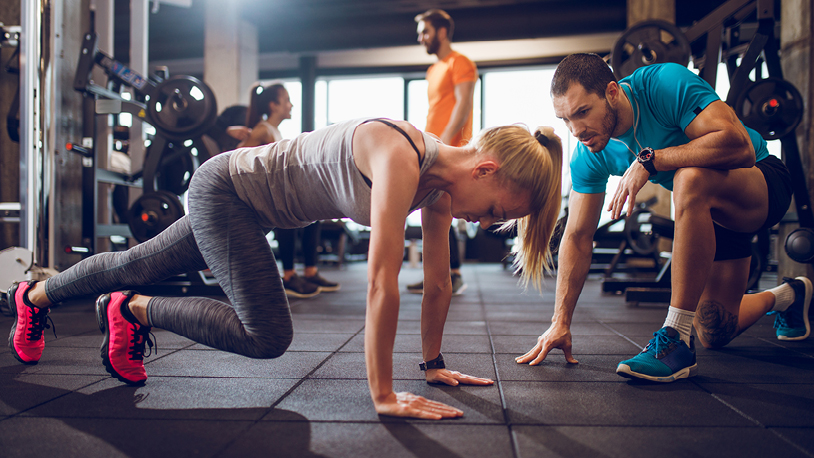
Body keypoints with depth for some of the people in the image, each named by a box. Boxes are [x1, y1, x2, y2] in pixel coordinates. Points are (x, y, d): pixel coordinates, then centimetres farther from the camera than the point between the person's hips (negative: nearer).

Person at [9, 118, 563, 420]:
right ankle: (131, 311, 8)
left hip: (251, 206, 8)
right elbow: (382, 282, -37)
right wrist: (385, 396, -31)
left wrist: (433, 363, 4)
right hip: (226, 191, -8)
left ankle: (34, 296, 48)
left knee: (137, 264, 23)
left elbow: (439, 282, -2)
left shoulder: (441, 183, -9)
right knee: (267, 335, -12)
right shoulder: (401, 159, -35)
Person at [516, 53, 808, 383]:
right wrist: (560, 323, -14)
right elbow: (577, 238, -11)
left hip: (762, 183, -6)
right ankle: (785, 296, 44)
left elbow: (739, 146, -41)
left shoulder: (666, 84, -31)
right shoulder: (588, 156, -14)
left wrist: (649, 160, -40)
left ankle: (676, 339, -31)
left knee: (690, 178, -41)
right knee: (714, 335, 9)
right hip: (706, 209, 6)